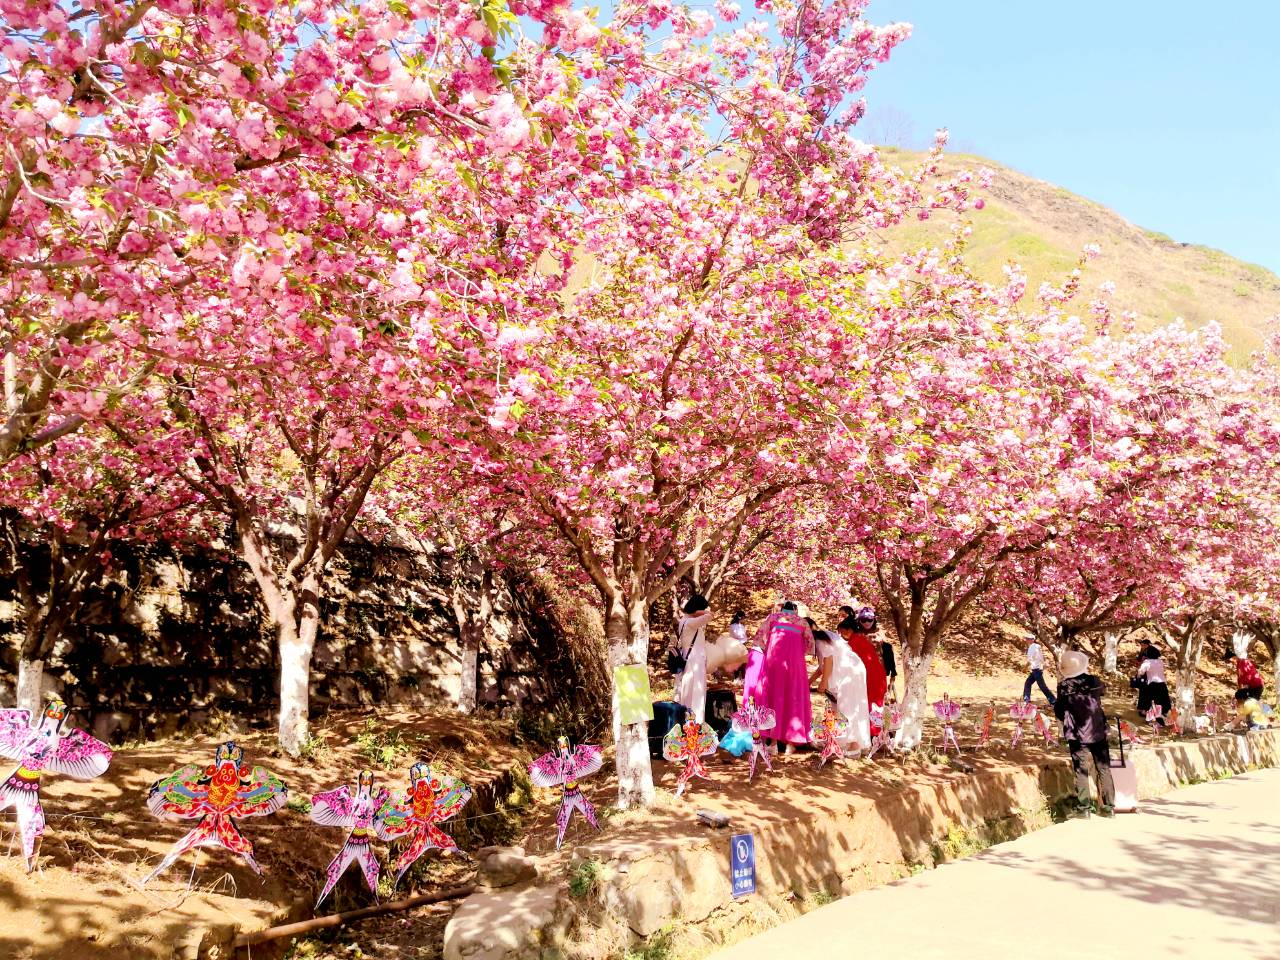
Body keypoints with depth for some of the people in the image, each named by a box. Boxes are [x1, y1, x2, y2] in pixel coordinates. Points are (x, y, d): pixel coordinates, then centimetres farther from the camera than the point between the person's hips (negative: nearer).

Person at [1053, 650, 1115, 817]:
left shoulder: (1064, 687, -14)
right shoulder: (1094, 681, -6)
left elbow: (1058, 712, -5)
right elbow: (1103, 690, 20)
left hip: (1077, 736, -3)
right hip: (1098, 733, 3)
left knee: (1081, 772, 6)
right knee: (1104, 769, 13)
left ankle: (1084, 808, 6)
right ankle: (1109, 806, 16)